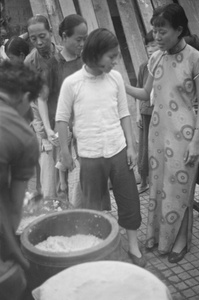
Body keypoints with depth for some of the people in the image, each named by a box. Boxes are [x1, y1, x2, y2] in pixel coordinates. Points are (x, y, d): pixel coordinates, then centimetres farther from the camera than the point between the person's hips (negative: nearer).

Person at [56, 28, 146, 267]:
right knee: (92, 203, 11)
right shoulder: (71, 83, -9)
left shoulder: (115, 78, 0)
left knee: (129, 198, 10)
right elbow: (62, 119, -1)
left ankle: (133, 245, 27)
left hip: (118, 150, 3)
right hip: (90, 155, -3)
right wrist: (65, 153, 1)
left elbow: (124, 114, 7)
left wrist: (130, 146, 4)